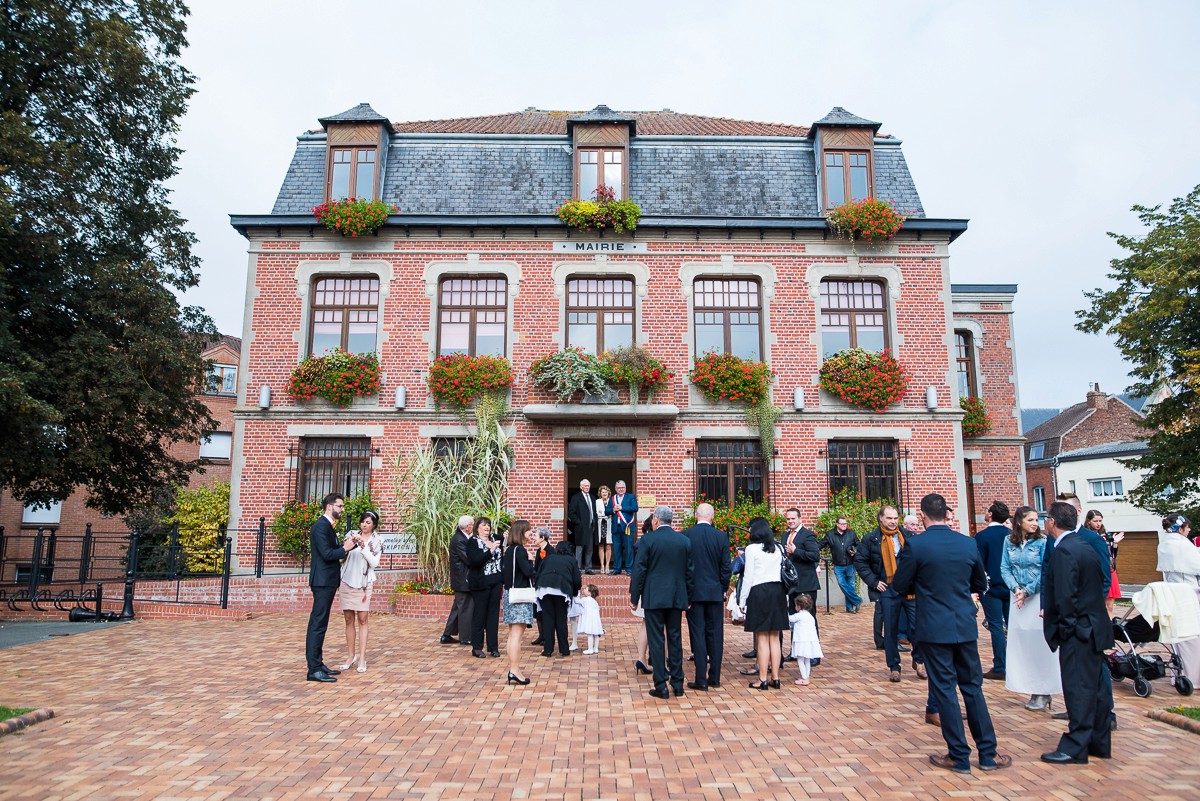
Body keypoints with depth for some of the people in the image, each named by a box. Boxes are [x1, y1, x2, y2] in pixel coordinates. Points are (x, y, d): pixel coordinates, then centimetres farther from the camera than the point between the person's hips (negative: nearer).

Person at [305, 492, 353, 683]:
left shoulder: (327, 526, 17)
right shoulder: (321, 526, -15)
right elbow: (327, 554, -23)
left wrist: (347, 545, 3)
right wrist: (345, 548, -9)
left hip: (328, 581, 11)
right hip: (323, 581, -11)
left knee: (319, 624, 15)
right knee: (318, 624, -7)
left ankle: (318, 664, 23)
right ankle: (314, 670, -4)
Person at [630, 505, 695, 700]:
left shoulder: (647, 540, -8)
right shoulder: (684, 540, 4)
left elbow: (639, 571, -8)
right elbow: (690, 572, 7)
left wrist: (634, 598, -1)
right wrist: (689, 598, 16)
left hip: (654, 598, -4)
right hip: (677, 598, 4)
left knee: (656, 641, 2)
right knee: (675, 639, 13)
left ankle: (661, 686, 4)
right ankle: (677, 683, 18)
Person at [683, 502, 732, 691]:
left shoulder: (685, 535, -6)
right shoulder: (721, 536, -3)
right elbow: (726, 567, -1)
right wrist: (724, 589, 13)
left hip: (693, 592, -1)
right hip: (715, 592, 2)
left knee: (698, 634, 2)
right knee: (715, 634, 10)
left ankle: (701, 680, 3)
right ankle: (714, 678, 16)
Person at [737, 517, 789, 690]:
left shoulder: (752, 549, -7)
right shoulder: (778, 549, 10)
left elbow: (748, 576, -8)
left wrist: (742, 600, -2)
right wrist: (786, 597, 17)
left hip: (759, 592, -6)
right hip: (777, 592, 6)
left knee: (762, 638, 0)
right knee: (774, 637, 11)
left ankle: (763, 679, 4)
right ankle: (775, 677, 15)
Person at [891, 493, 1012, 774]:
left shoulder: (915, 545, -14)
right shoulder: (968, 543, 0)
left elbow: (899, 586, -7)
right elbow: (981, 585, 12)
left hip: (934, 628, -4)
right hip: (965, 625, 4)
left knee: (944, 689, 6)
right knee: (972, 686, 15)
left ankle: (959, 756, 14)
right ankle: (988, 753, 23)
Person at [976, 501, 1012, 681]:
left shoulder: (982, 536, -13)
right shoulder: (1012, 535, 2)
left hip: (991, 587, -5)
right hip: (1011, 587, 5)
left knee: (996, 627, -1)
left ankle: (999, 669, 1)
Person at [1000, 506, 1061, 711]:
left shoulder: (1042, 542, -6)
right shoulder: (1009, 541, 4)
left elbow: (1045, 573, -8)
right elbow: (1005, 568, 4)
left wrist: (1027, 591, -10)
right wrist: (1015, 588, -10)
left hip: (1038, 597, -4)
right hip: (1018, 599, 4)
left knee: (1040, 644, -2)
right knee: (1020, 644, 6)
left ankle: (1043, 694, 8)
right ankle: (1034, 691, 17)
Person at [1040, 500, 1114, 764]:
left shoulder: (1063, 551, -20)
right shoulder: (1086, 547, 9)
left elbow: (1065, 595, -24)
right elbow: (1101, 579, 14)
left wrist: (1063, 624, -10)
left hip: (1077, 632, -10)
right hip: (1094, 628, 10)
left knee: (1078, 688, -3)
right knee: (1095, 687, 16)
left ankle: (1075, 748, 5)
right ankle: (1099, 743, 27)